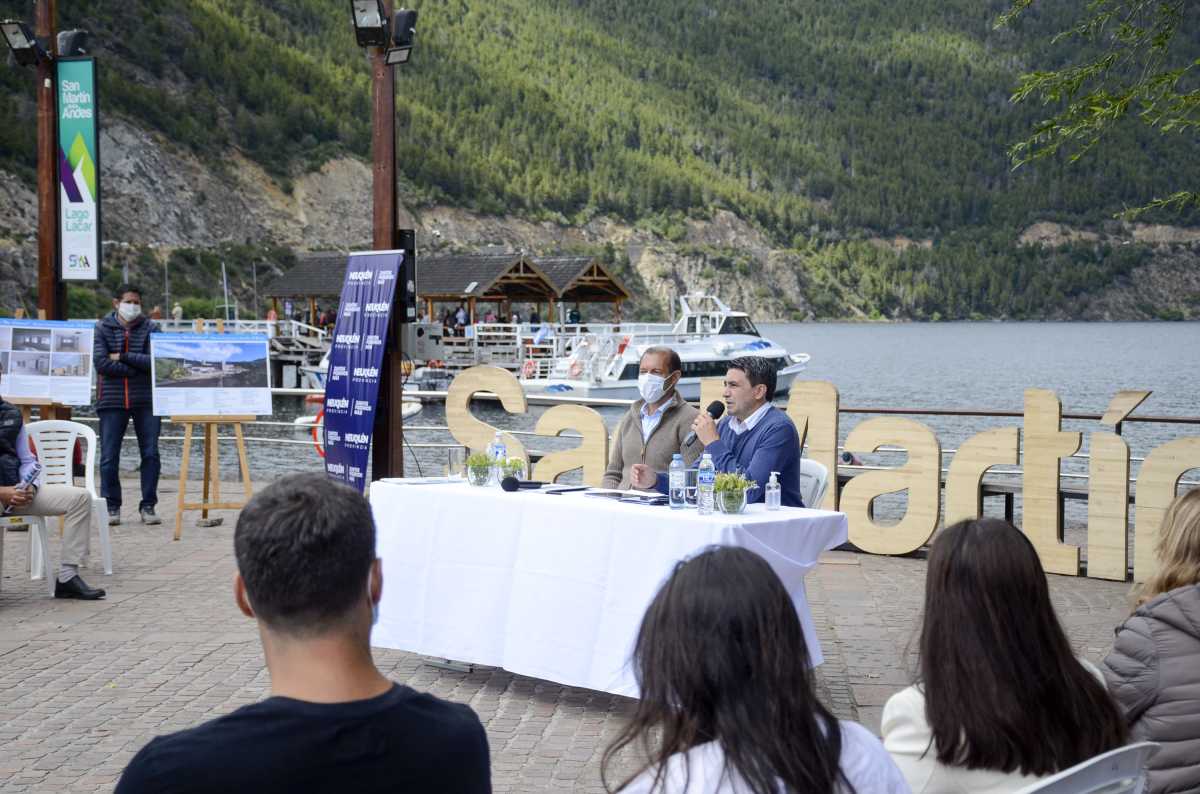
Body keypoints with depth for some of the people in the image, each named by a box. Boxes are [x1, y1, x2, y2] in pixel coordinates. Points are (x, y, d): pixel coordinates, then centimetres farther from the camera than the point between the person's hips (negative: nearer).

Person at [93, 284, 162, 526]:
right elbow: (101, 362, -9)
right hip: (112, 400, -1)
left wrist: (122, 357, -10)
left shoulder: (151, 328, 5)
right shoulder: (103, 328, 3)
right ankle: (112, 507, 12)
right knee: (109, 456, 0)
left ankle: (148, 506, 11)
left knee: (150, 454, 1)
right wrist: (137, 368, -9)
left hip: (146, 400, 1)